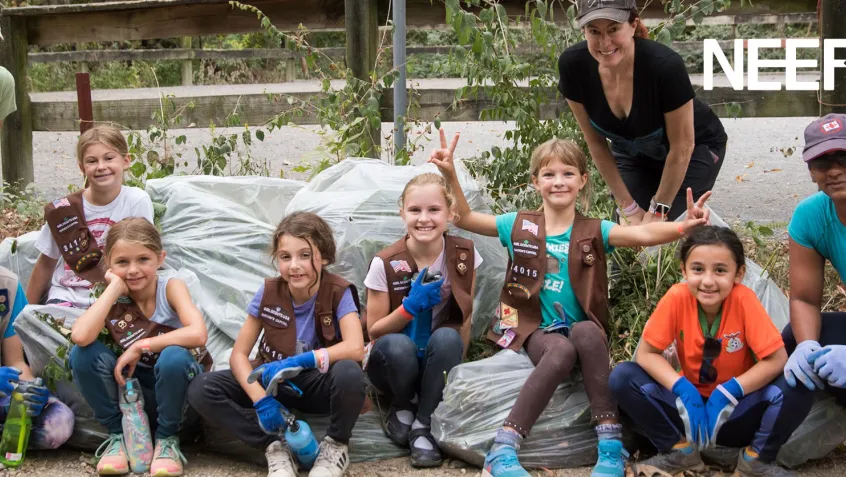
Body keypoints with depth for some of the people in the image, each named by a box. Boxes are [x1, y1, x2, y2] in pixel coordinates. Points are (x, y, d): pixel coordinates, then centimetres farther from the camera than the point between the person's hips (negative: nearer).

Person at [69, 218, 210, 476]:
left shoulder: (171, 287, -15)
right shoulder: (112, 300, -8)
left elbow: (198, 334, -35)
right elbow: (80, 336, -31)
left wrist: (139, 347, -28)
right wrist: (114, 288, -23)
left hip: (180, 385, -3)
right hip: (136, 390, 3)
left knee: (173, 356, -36)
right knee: (82, 353, -20)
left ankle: (167, 439, -11)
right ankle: (119, 435, -3)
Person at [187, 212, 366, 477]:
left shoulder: (338, 293, -16)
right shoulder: (269, 293, -9)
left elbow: (355, 348, -31)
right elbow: (239, 354, -8)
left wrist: (295, 362, -34)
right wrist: (261, 399, -25)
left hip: (318, 385, -2)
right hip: (275, 383, 3)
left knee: (348, 372, -39)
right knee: (201, 391, -21)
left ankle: (337, 445, -10)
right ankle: (276, 446, -13)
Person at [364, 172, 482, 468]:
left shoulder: (464, 255, -11)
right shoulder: (386, 264, -16)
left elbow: (465, 320, 0)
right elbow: (374, 331, -10)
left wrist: (453, 366, -9)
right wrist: (411, 305, -25)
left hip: (437, 363, 1)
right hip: (396, 362, -1)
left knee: (446, 337, -33)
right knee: (399, 345, -36)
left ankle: (423, 425, -17)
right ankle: (402, 408, -4)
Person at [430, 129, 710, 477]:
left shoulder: (594, 232, 2)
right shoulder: (520, 226, 7)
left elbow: (643, 234, -15)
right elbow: (465, 218, 7)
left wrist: (683, 227, -35)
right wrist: (450, 175, -9)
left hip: (584, 331, 0)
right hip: (537, 331, 0)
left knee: (585, 332, -36)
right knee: (561, 351, -36)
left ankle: (611, 441, -34)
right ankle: (503, 449, -38)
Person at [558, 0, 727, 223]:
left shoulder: (665, 65, -36)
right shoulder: (573, 65, -26)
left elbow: (682, 148, -23)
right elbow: (595, 142, -12)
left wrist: (658, 211, -15)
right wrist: (628, 206, -10)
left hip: (696, 149, -3)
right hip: (632, 153, 4)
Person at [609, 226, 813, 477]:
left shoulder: (743, 300, -21)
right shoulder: (677, 298, -16)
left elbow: (777, 359, -21)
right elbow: (646, 354, -13)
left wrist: (729, 392, -27)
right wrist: (682, 388, -27)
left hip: (737, 409, -2)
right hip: (690, 401, 2)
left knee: (796, 389, -30)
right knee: (623, 377, -21)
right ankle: (681, 451, -2)